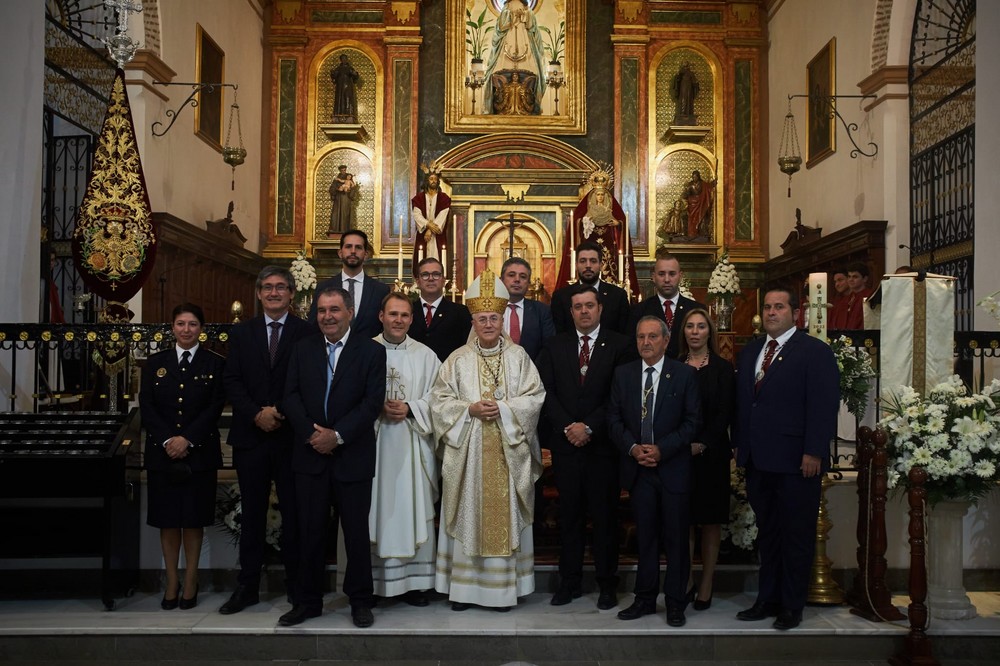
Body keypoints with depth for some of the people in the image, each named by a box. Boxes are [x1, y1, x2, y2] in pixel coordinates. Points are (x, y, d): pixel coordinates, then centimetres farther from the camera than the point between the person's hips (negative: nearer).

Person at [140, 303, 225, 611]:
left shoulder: (215, 364, 2)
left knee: (193, 519, 4)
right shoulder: (155, 363, 8)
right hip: (162, 452, 2)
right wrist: (168, 440, -12)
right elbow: (146, 407, 1)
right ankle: (172, 583, 17)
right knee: (167, 520, 6)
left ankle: (190, 582, 16)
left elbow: (215, 407, -5)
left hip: (199, 453, -2)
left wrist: (187, 440, -14)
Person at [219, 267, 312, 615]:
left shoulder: (307, 332, 0)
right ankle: (247, 585, 17)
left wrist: (280, 412, -14)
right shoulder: (241, 332, 10)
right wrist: (256, 415, -10)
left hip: (292, 436, -2)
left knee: (294, 513, 6)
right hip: (251, 435, 2)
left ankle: (296, 583, 17)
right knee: (252, 513, 9)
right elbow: (232, 381, 3)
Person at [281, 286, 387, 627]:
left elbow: (373, 402, -9)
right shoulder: (303, 349, 9)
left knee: (357, 531, 5)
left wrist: (337, 435, -15)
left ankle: (360, 600, 19)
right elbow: (291, 396, 3)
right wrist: (310, 433, -11)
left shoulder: (371, 351, -1)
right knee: (310, 531, 8)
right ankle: (307, 600, 21)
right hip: (310, 455, 3)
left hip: (353, 456, -2)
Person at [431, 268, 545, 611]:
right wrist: (469, 409, -13)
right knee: (467, 515, 3)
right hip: (467, 453, 0)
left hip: (507, 454, 0)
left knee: (504, 514, 4)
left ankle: (505, 586, 13)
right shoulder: (458, 359, 5)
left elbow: (535, 397, 0)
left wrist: (503, 408, -14)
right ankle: (463, 585, 13)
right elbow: (440, 400, 2)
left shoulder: (518, 357, 5)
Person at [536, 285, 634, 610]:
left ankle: (607, 583, 16)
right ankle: (570, 581, 18)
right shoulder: (555, 346, 9)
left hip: (603, 444, -2)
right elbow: (546, 391, 3)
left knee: (605, 515, 4)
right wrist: (567, 427, -8)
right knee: (569, 515, 9)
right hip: (565, 443, 3)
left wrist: (589, 426, -12)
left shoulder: (619, 346, -1)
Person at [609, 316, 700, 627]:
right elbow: (614, 418, 7)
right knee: (645, 536, 10)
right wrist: (632, 448, -9)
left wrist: (662, 449, -14)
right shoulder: (623, 374, 7)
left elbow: (693, 421, -5)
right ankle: (645, 598, 20)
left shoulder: (685, 374, -2)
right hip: (638, 468, 2)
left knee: (676, 537, 5)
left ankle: (675, 602, 16)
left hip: (673, 467, -2)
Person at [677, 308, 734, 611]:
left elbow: (725, 413, -4)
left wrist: (702, 444, -14)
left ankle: (706, 586, 11)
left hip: (711, 453, -1)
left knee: (710, 520, 4)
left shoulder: (723, 368, 2)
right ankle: (684, 581, 11)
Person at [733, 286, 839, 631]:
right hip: (758, 459, 6)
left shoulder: (815, 351, -5)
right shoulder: (750, 351, 15)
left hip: (795, 460, -6)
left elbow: (823, 405, -11)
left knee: (797, 535, 5)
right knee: (767, 533, 14)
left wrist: (813, 453, -16)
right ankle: (768, 599, 25)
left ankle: (792, 605, 16)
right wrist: (739, 444, 10)